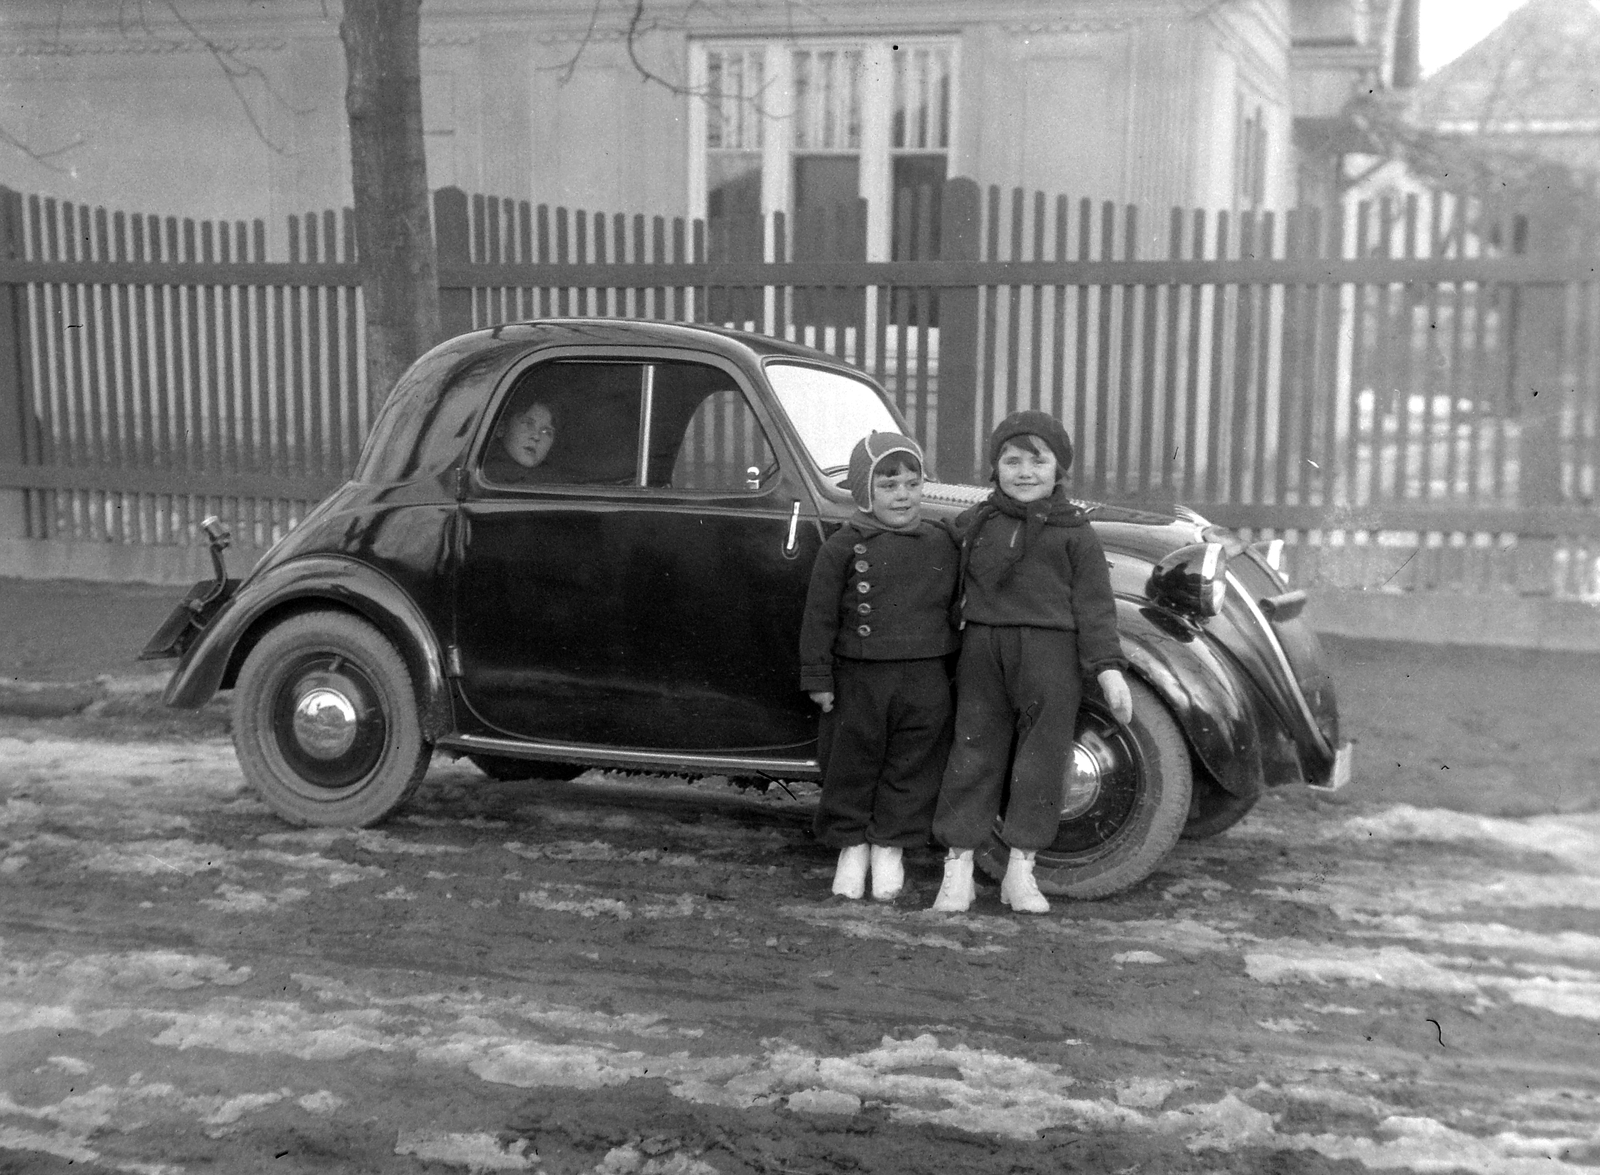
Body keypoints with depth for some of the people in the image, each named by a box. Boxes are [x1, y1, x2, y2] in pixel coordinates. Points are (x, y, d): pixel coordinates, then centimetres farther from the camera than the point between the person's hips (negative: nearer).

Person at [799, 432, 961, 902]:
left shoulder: (943, 543, 4)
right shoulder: (843, 547, -5)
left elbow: (957, 606, 14)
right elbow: (820, 615, -4)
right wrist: (818, 678, -5)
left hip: (926, 681, 2)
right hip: (860, 680, -2)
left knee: (912, 765, 8)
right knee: (851, 763, 8)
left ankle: (890, 845, 23)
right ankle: (851, 844, 25)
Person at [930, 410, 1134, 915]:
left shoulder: (1073, 531, 3)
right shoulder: (975, 524, 10)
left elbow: (1094, 604, 1)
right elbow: (955, 591, 17)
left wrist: (1108, 667, -6)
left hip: (1051, 653, -1)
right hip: (983, 648, 2)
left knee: (1042, 755, 3)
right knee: (974, 750, 4)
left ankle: (1021, 869, 16)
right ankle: (957, 868, 11)